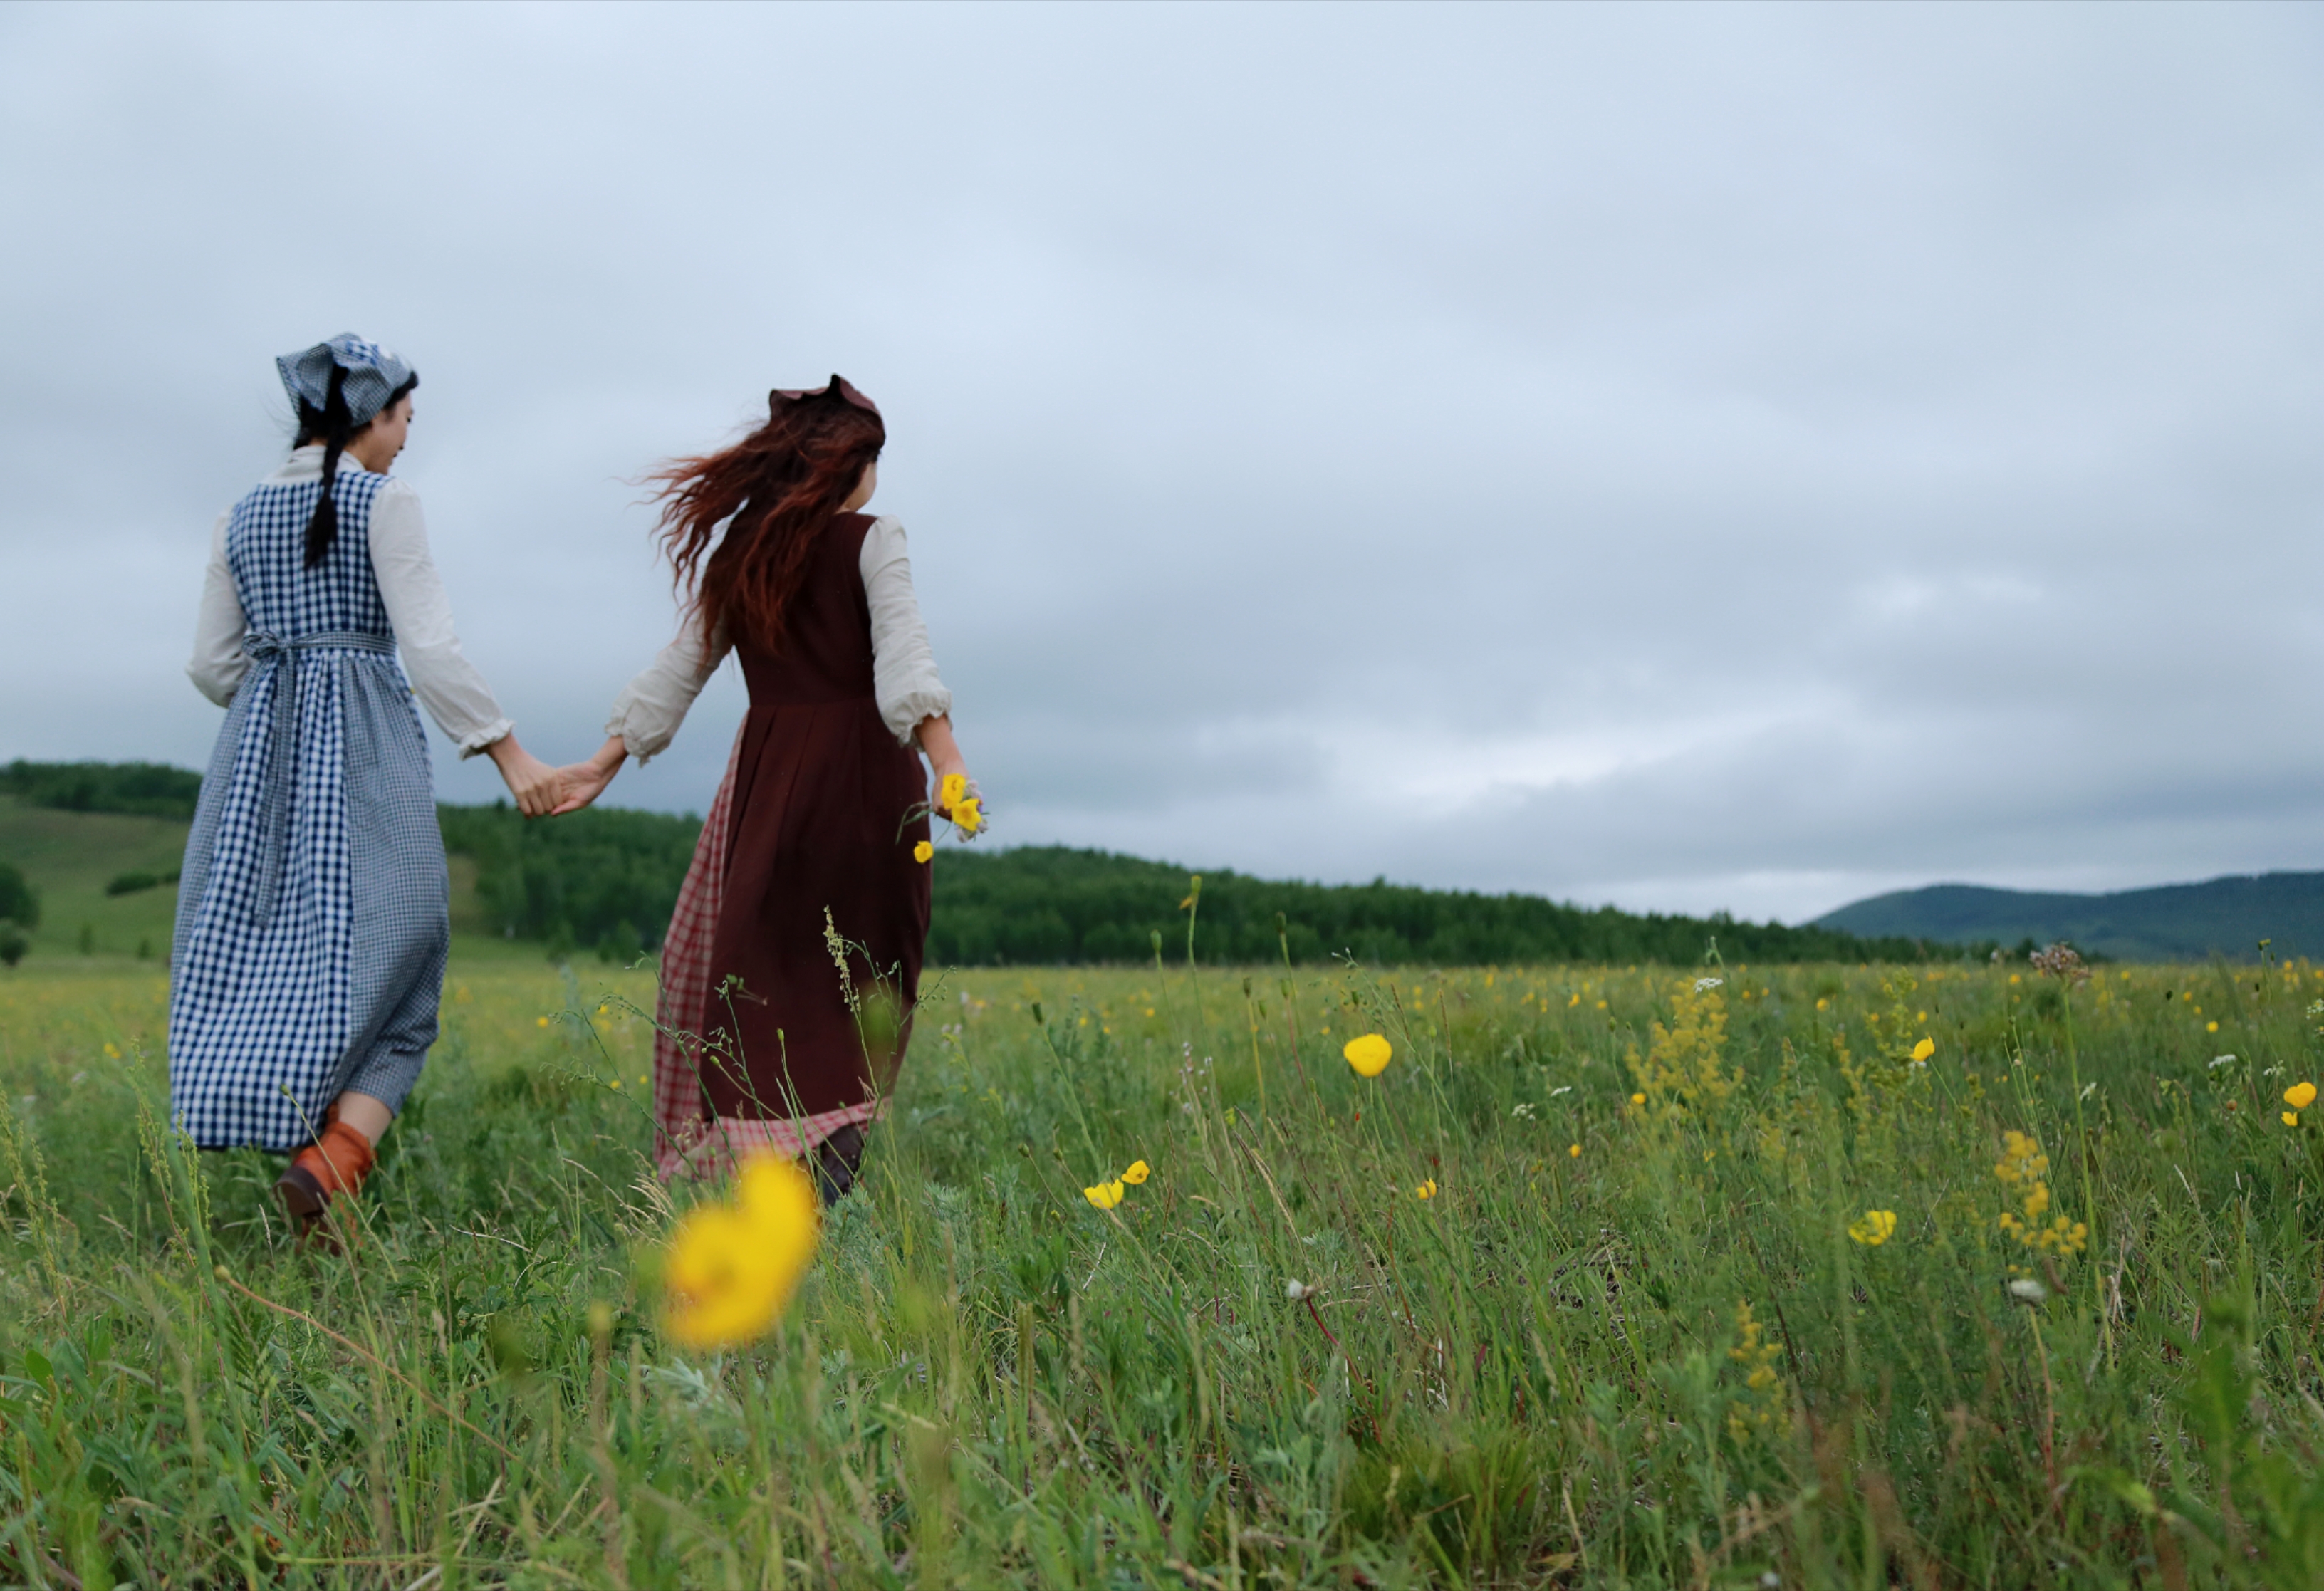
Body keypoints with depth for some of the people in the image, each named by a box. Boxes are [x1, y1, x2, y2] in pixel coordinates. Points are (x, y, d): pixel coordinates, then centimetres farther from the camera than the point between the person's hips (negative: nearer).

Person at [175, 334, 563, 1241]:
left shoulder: (240, 516, 16)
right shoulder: (385, 502, -2)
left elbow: (213, 665, 15)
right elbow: (429, 647, -11)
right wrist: (508, 751, -10)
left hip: (257, 739, 6)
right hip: (364, 739, -6)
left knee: (243, 955, 7)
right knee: (381, 945, -7)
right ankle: (332, 1162, -26)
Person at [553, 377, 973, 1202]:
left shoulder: (738, 552, 12)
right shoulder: (871, 543, -2)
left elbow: (679, 666, 13)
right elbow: (904, 658, -16)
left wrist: (605, 761, 19)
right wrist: (948, 763, -26)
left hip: (768, 780, 4)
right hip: (860, 773, -4)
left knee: (761, 966, 9)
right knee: (856, 978, 0)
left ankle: (750, 1149, 3)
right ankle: (829, 1177, -7)